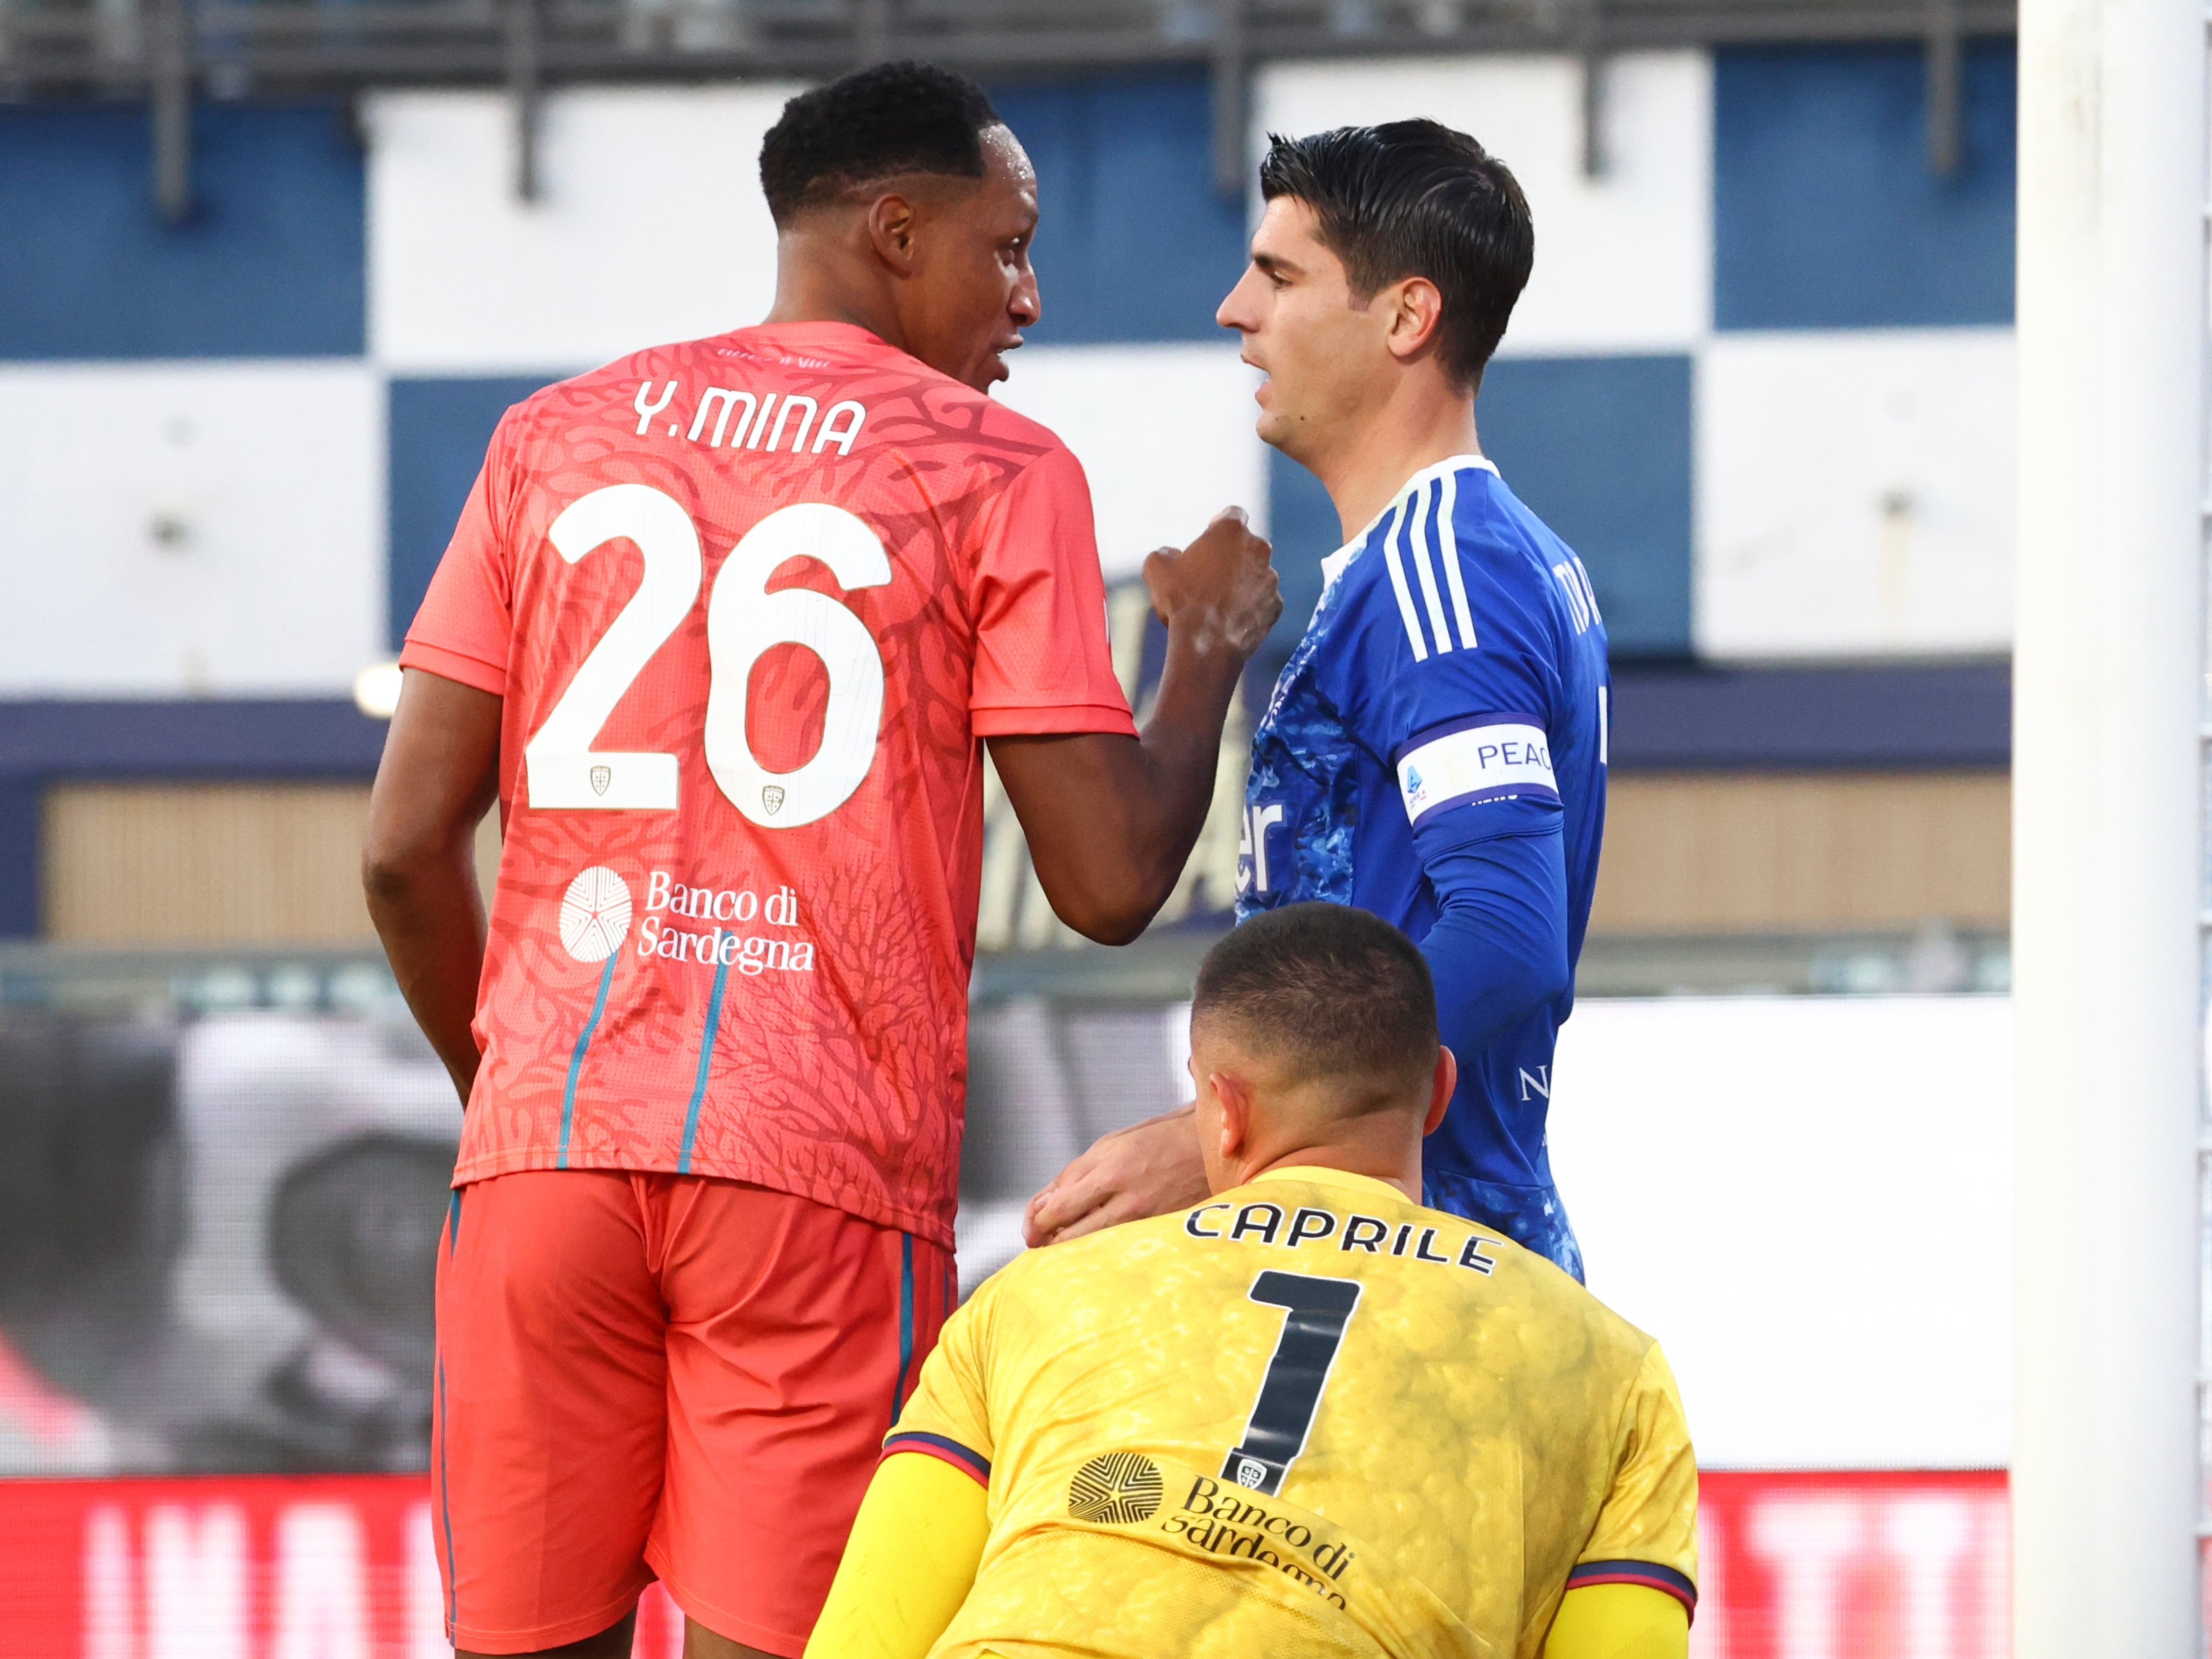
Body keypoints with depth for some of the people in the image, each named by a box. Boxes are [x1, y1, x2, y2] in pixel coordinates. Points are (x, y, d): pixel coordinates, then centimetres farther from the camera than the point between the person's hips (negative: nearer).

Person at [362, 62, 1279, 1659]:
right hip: (820, 1170, -3)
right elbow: (1111, 879, -1)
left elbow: (407, 848, 9)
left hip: (547, 1153, 3)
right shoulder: (999, 474, 2)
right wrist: (1211, 650, 16)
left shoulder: (555, 439, 13)